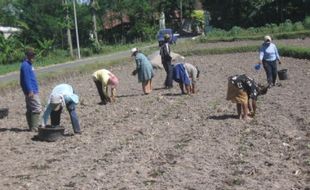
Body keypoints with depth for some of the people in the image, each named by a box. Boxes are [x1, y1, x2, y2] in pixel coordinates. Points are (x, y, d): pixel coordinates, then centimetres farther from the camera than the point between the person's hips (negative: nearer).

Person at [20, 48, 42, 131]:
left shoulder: (29, 64, 17)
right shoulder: (25, 65, -13)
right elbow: (26, 79, -19)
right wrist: (30, 91, -22)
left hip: (32, 91, 10)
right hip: (31, 92, -10)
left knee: (30, 110, 12)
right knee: (37, 109, -11)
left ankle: (31, 127, 17)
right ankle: (34, 128, -10)